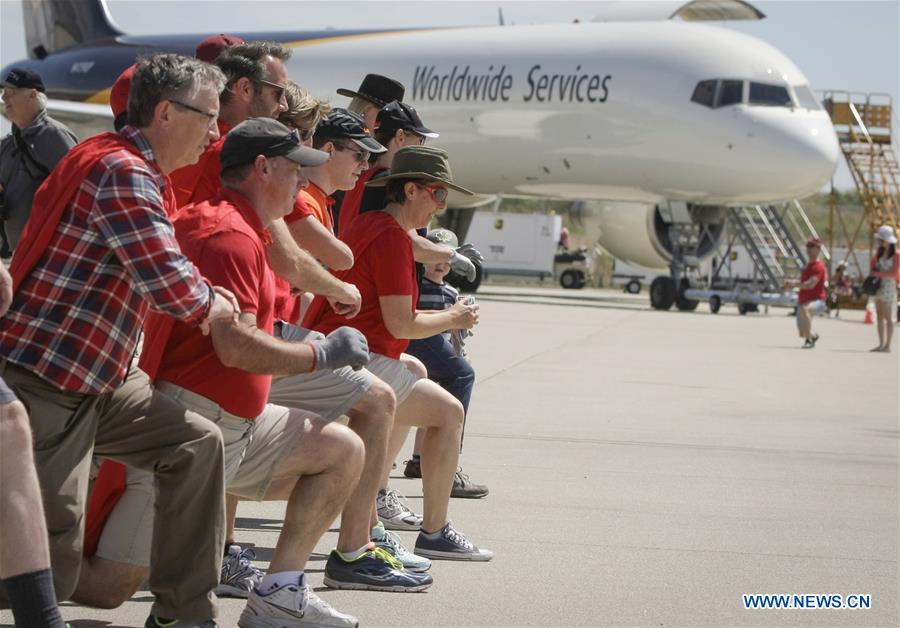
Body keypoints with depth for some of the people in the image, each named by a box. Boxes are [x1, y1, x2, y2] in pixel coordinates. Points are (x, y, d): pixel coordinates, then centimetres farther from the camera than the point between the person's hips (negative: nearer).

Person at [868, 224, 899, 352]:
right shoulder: (879, 252, 11)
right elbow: (873, 264, 23)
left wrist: (877, 274, -14)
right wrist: (872, 272, 2)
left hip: (889, 286, -7)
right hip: (878, 285, 7)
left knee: (888, 317, -5)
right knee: (879, 317, 8)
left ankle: (887, 346, -3)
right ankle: (881, 344, 13)